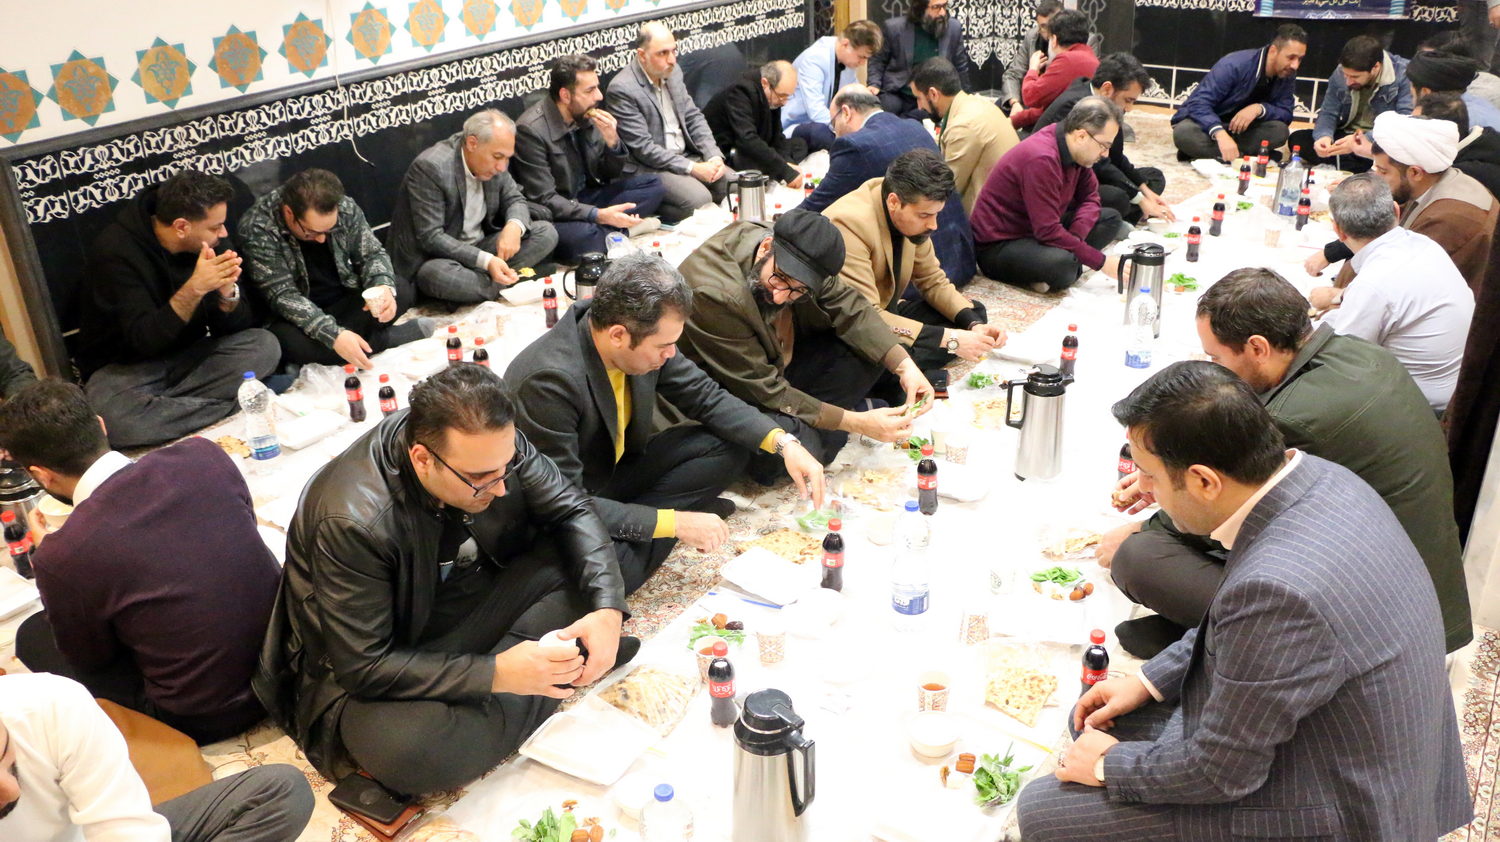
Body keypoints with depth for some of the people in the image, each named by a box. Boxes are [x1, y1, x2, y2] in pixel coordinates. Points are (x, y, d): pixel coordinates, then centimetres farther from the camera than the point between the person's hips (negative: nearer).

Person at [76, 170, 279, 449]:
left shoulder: (214, 242, -5)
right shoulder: (116, 250, -20)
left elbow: (237, 326, -5)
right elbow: (143, 340, -26)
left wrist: (227, 294, -27)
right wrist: (194, 288, -37)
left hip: (189, 354, 4)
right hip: (124, 366, -4)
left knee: (264, 345, -20)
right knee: (112, 419, -37)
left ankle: (157, 404, -20)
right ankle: (233, 402, -22)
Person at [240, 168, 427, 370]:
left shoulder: (345, 208, -12)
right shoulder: (257, 229, -24)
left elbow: (372, 254, -1)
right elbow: (282, 296, -28)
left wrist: (383, 286, -24)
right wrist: (334, 335, -40)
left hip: (344, 303, 4)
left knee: (402, 291, -16)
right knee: (287, 341, -36)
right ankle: (389, 338, -19)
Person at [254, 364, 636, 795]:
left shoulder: (490, 444, -18)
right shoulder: (353, 522, -33)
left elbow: (571, 509, -7)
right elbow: (365, 669, -28)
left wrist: (607, 609, -23)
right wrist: (497, 673, -36)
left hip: (460, 604, 5)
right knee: (404, 750, -36)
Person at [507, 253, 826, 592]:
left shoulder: (642, 339, -14)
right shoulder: (550, 380, -34)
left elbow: (706, 398, 0)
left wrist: (784, 443, -13)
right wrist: (673, 522, -29)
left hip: (615, 469, 7)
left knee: (729, 447, -3)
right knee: (611, 564, -37)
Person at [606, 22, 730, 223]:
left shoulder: (673, 71, 6)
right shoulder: (621, 89, -18)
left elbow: (693, 117, 12)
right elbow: (642, 147, -20)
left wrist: (714, 156, -5)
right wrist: (692, 168, -21)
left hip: (687, 156, 8)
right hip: (649, 167, -8)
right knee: (699, 200, -28)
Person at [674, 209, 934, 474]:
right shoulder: (715, 295, -33)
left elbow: (848, 306, -5)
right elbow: (766, 391, -29)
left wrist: (904, 364, -19)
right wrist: (857, 422, -27)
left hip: (774, 366, 7)